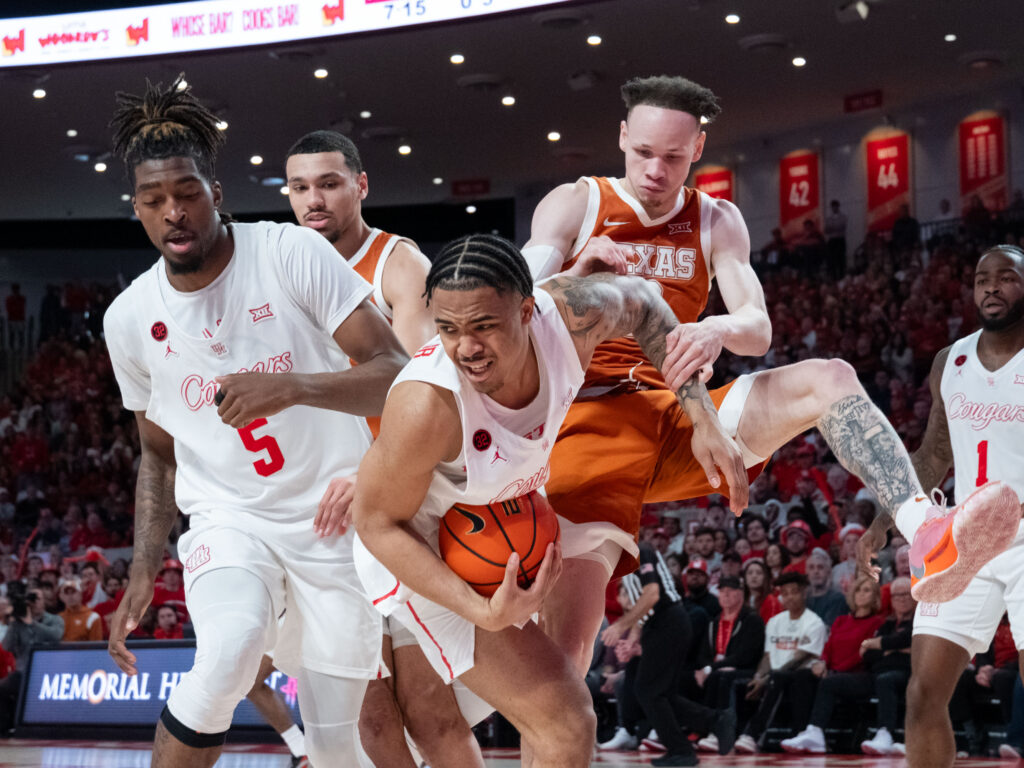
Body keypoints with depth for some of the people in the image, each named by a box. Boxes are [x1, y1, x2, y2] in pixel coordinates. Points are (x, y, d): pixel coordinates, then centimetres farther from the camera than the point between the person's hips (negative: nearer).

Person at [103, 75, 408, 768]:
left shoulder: (293, 254, -12)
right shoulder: (130, 318, 0)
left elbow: (396, 374, -17)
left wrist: (290, 386, -33)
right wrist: (145, 572, 4)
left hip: (336, 522, -1)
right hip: (229, 522, 1)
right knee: (227, 651, -33)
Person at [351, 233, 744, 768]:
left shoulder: (570, 313, -28)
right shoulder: (425, 407, -42)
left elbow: (642, 302, -3)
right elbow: (379, 524, -26)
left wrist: (704, 418, -8)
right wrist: (484, 613, -35)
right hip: (421, 555, -7)